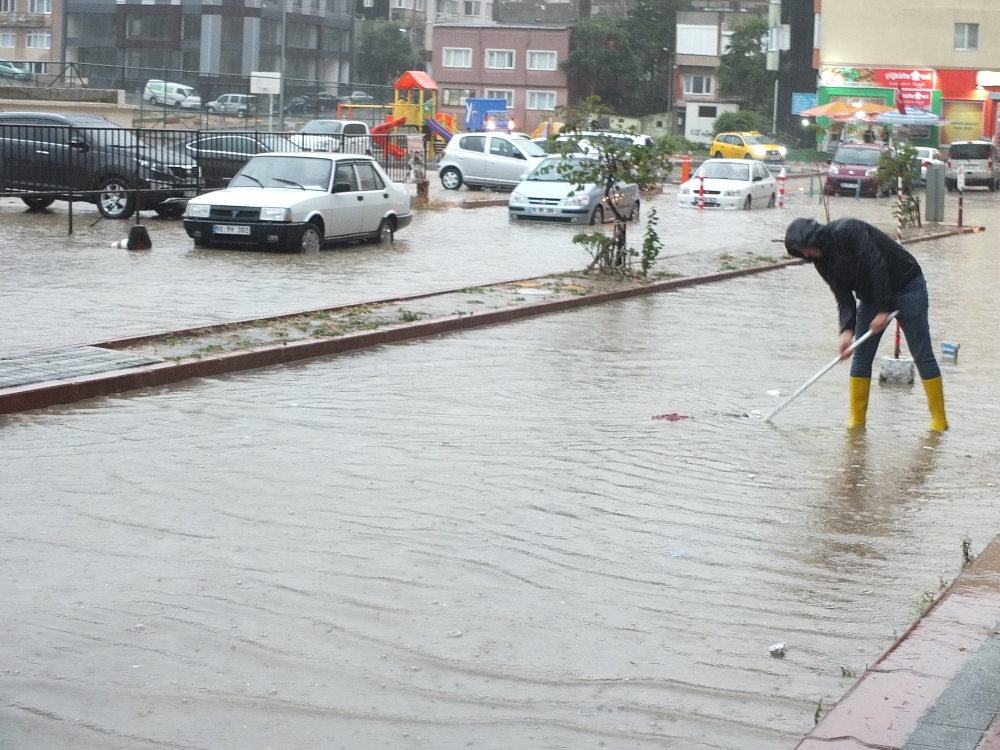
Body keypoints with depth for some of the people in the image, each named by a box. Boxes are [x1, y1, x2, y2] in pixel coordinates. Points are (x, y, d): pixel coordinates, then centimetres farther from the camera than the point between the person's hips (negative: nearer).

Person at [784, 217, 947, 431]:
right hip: (871, 297, 8)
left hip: (906, 284, -8)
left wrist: (883, 309, -26)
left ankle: (939, 419, -2)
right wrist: (847, 329, -20)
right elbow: (843, 296, -5)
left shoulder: (848, 231, -24)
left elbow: (877, 266, -27)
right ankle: (856, 421, 6)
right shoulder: (822, 260, -1)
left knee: (922, 354, -6)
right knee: (861, 356, 1)